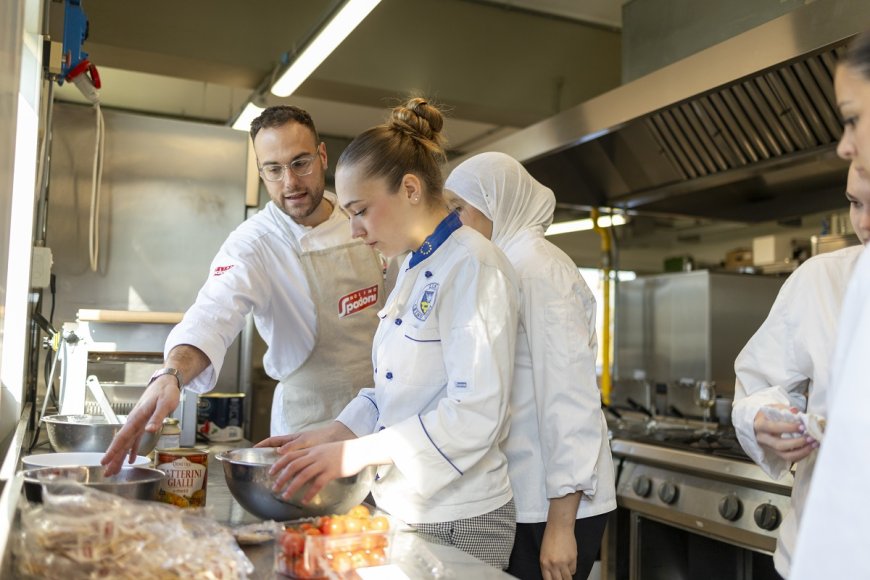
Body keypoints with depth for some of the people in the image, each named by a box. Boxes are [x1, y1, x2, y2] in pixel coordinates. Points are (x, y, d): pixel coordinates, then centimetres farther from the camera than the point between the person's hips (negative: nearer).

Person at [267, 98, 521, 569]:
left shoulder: (472, 266, -18)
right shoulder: (414, 270, 10)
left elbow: (476, 413, -25)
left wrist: (355, 454, -24)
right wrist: (331, 438, 1)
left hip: (458, 522, -8)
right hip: (401, 508, 8)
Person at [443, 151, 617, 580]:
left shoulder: (537, 267, -14)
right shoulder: (509, 266, 12)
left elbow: (568, 395, -19)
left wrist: (561, 525, -19)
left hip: (552, 503, -8)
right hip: (521, 496, 8)